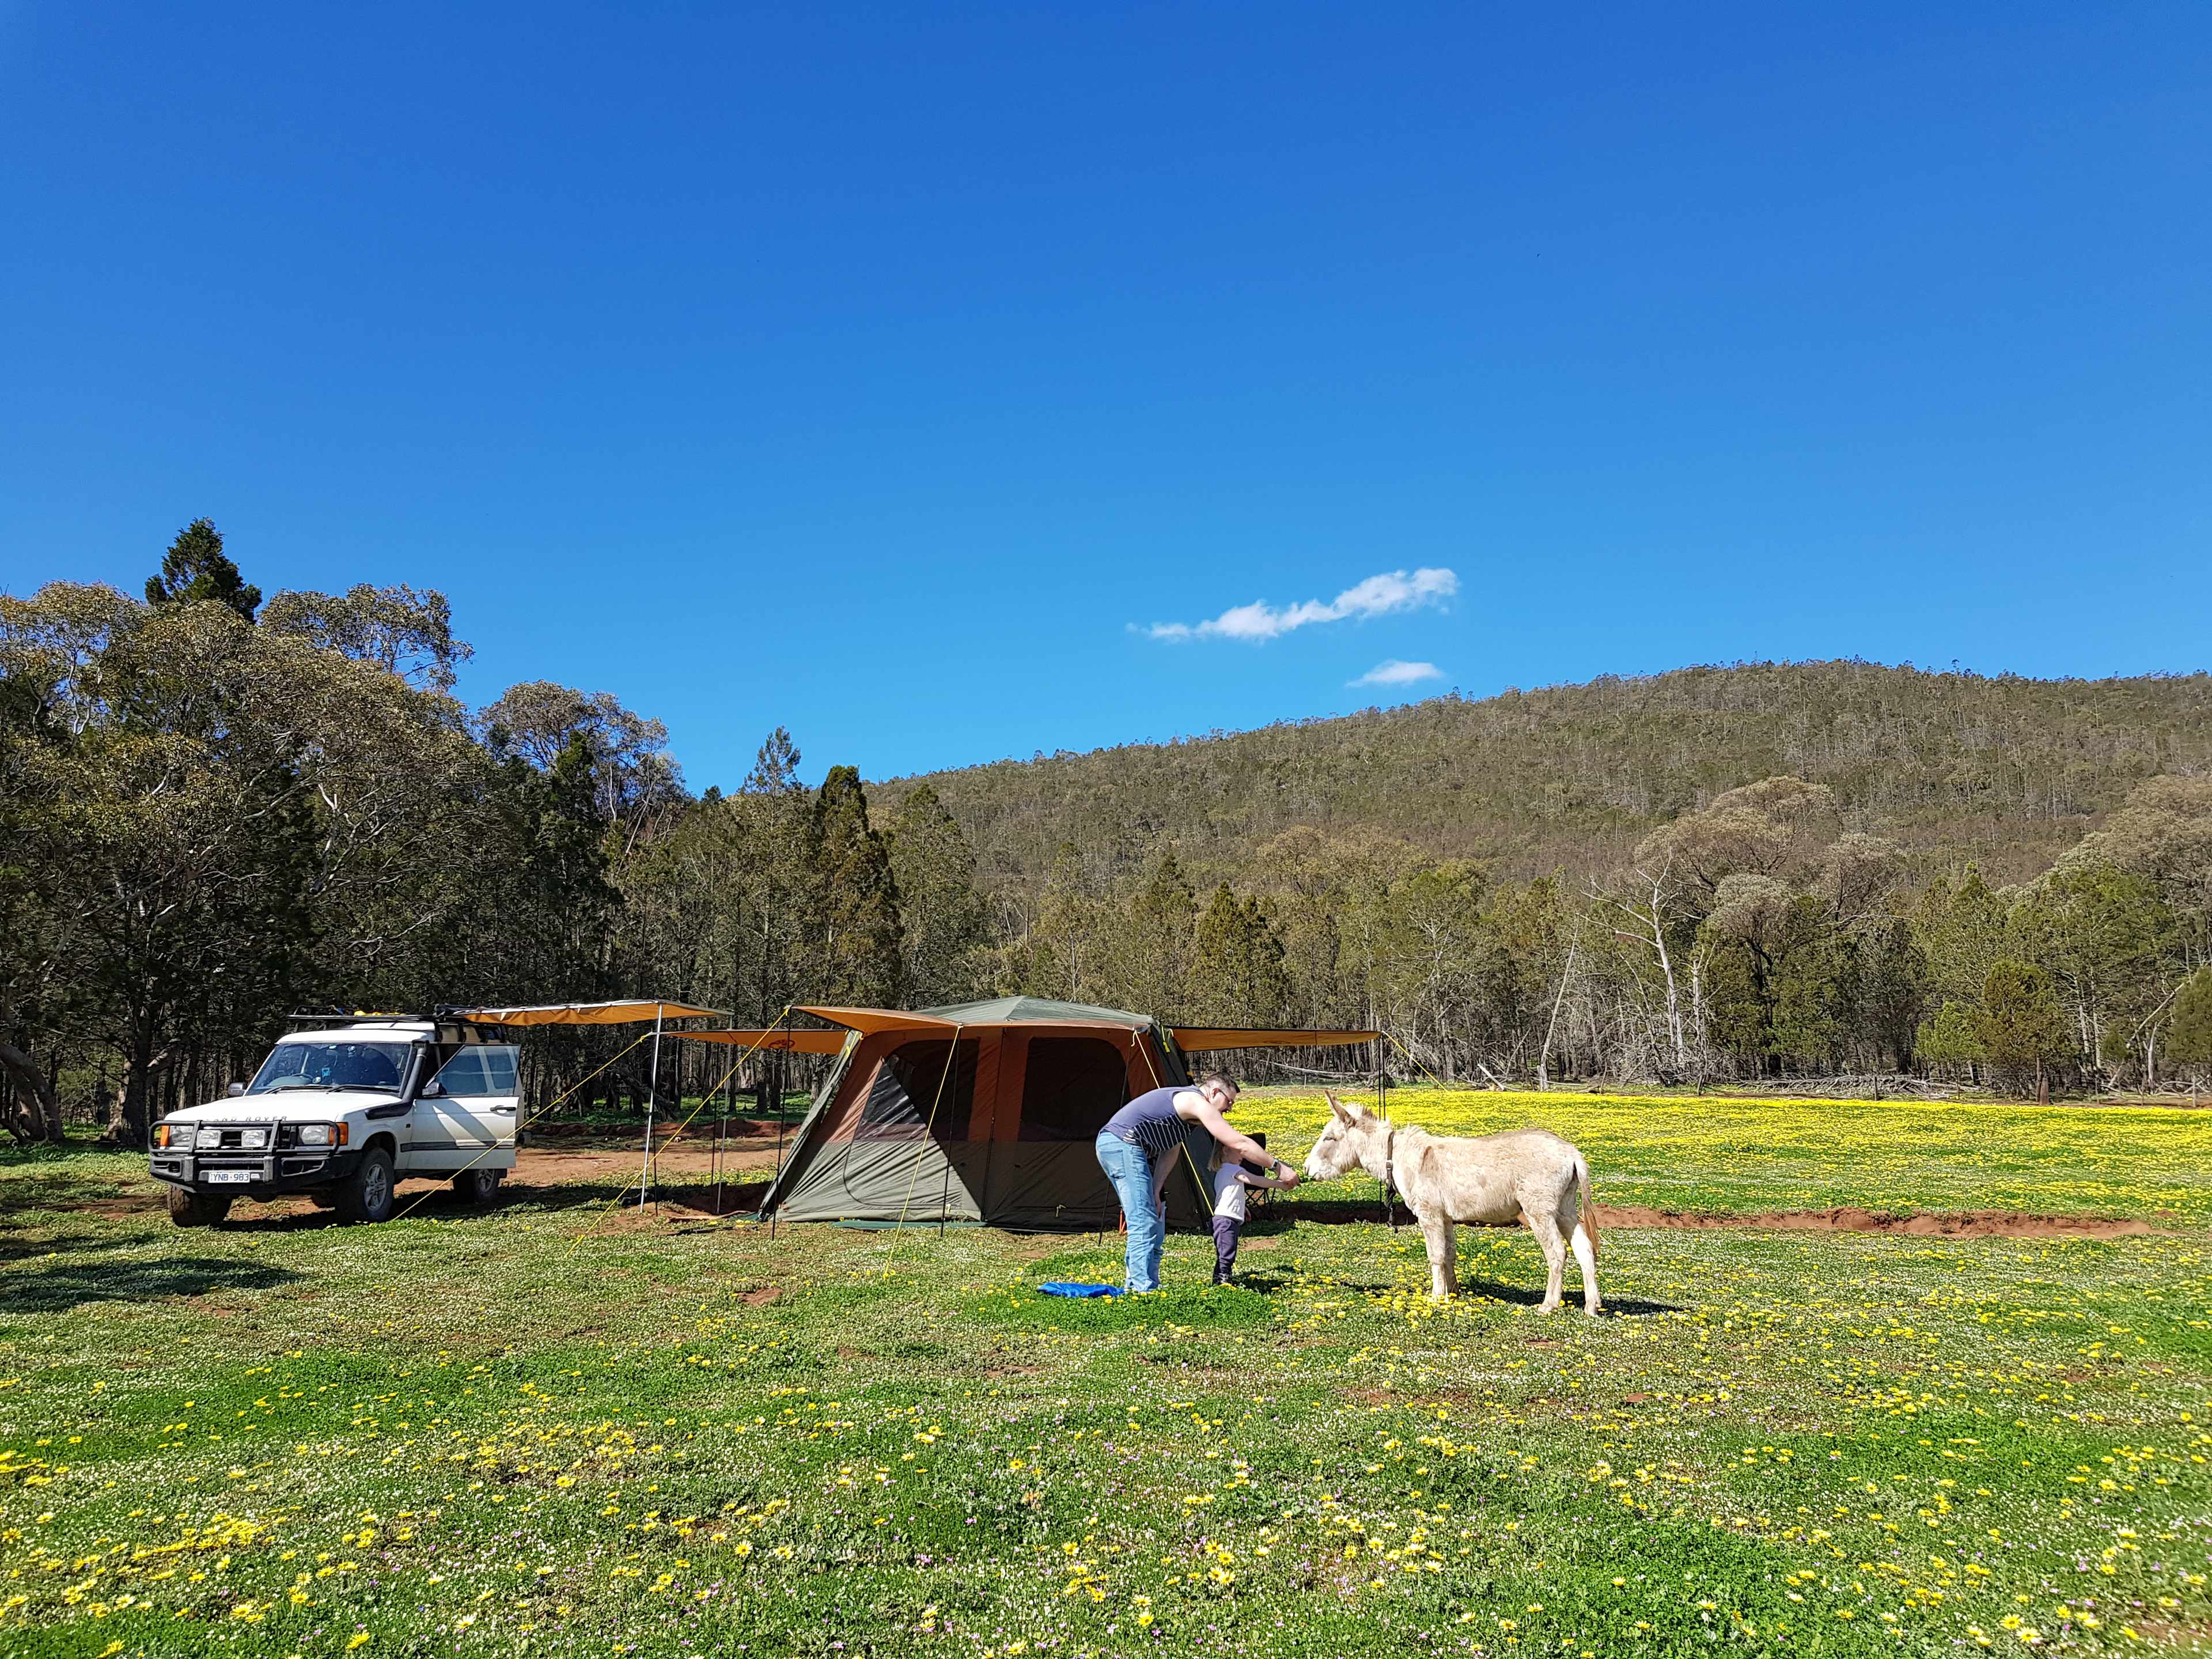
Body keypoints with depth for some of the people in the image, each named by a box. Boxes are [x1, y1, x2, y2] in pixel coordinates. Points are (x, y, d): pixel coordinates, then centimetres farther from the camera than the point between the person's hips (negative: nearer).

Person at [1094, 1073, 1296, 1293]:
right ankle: (1146, 1289, -15)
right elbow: (1239, 1143, -12)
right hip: (1124, 1145, -11)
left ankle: (1133, 1286, 18)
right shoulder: (1196, 1102, -9)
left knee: (1153, 1224, 16)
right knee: (1145, 1225, -12)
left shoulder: (1182, 1103, 22)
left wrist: (1155, 1191, 3)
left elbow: (1170, 1153, 14)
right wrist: (1278, 1166, -7)